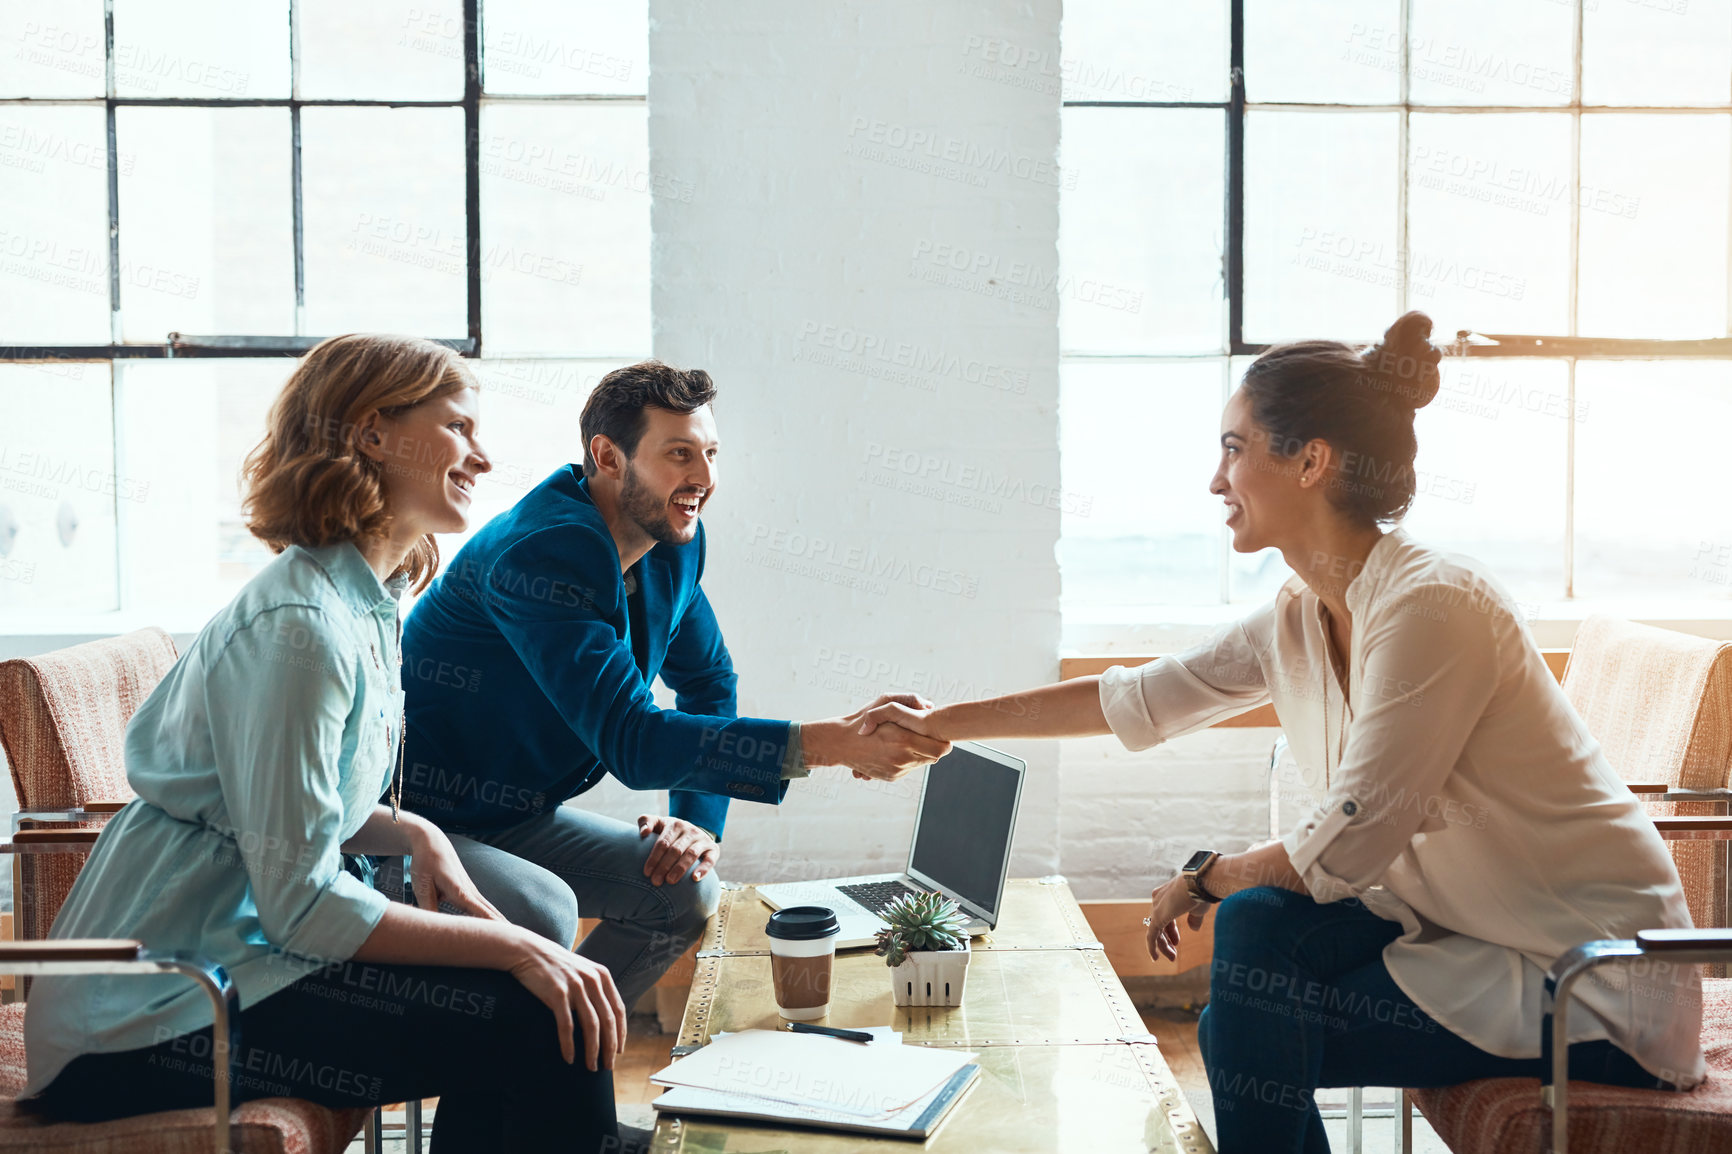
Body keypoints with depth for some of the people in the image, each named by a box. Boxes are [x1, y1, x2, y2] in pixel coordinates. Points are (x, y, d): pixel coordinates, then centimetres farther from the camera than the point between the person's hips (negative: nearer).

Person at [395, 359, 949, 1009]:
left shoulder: (673, 545, 0)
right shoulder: (542, 555, -29)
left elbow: (708, 682, 16)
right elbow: (630, 739, -37)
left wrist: (701, 820, -1)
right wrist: (834, 744, -42)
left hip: (516, 817, 9)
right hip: (410, 826, -9)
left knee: (686, 889, -3)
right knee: (542, 912, -33)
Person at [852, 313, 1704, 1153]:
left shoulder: (1432, 606, -23)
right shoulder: (1299, 622, 2)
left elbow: (1343, 850, -23)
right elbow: (1136, 700, 12)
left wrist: (1207, 877, -5)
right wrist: (942, 725, 15)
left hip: (1601, 978, -7)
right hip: (1472, 926, 7)